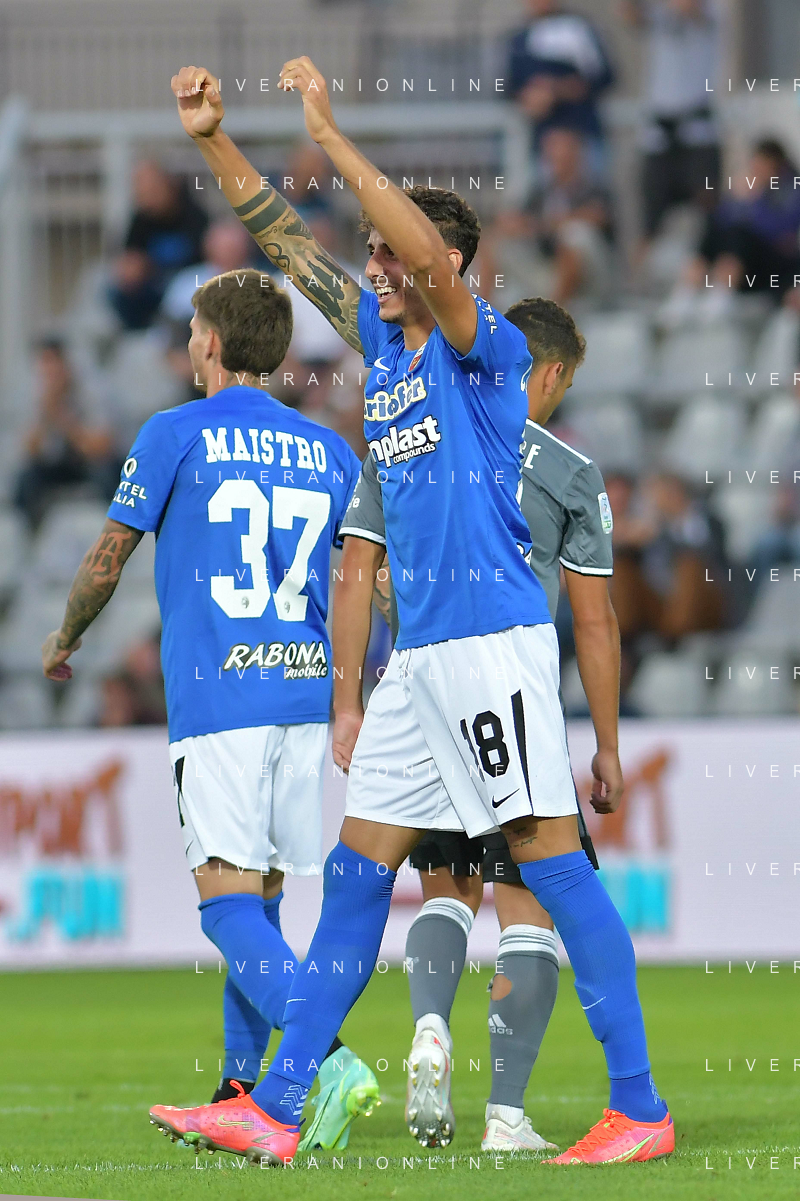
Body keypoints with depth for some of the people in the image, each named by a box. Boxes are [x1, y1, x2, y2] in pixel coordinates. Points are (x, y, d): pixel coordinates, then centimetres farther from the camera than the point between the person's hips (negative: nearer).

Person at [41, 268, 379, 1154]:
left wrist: (64, 640, 23)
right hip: (305, 692, 5)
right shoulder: (328, 452, 13)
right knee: (261, 901, 15)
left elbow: (107, 557, 6)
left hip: (215, 698, -5)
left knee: (228, 905, -11)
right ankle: (241, 1097, 19)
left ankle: (331, 1057, -31)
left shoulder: (174, 435, 0)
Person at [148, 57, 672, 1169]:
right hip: (418, 654, 9)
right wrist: (213, 140, 12)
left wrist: (330, 135, -22)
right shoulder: (382, 338, 15)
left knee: (551, 861, -10)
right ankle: (274, 1112, 10)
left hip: (493, 637, -8)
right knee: (358, 869, 8)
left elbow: (426, 255, -25)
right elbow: (288, 240, 21)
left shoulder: (486, 347, -7)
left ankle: (640, 1110, -8)